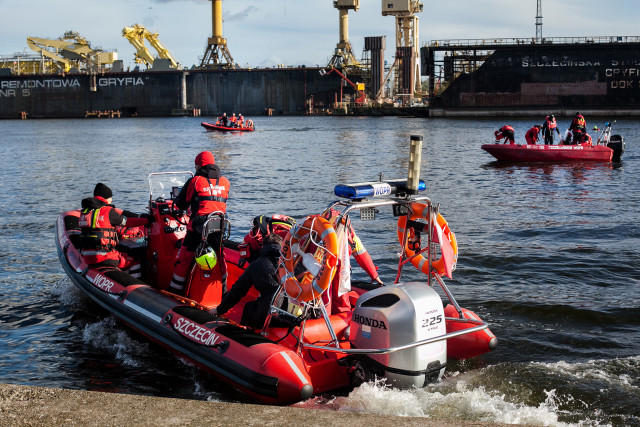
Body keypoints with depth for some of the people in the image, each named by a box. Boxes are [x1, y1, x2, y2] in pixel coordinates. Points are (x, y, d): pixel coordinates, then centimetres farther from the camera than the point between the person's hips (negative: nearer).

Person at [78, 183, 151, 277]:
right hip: (103, 258, -8)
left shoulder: (84, 211, 14)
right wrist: (146, 220, 14)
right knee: (135, 262, 2)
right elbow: (126, 221, 1)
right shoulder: (108, 211, -11)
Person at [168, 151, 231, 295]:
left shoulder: (195, 181, -2)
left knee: (184, 256, 7)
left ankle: (175, 290, 11)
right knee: (220, 256, 21)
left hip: (198, 225, -4)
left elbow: (180, 204, 4)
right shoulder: (225, 182, 9)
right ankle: (224, 289, 31)